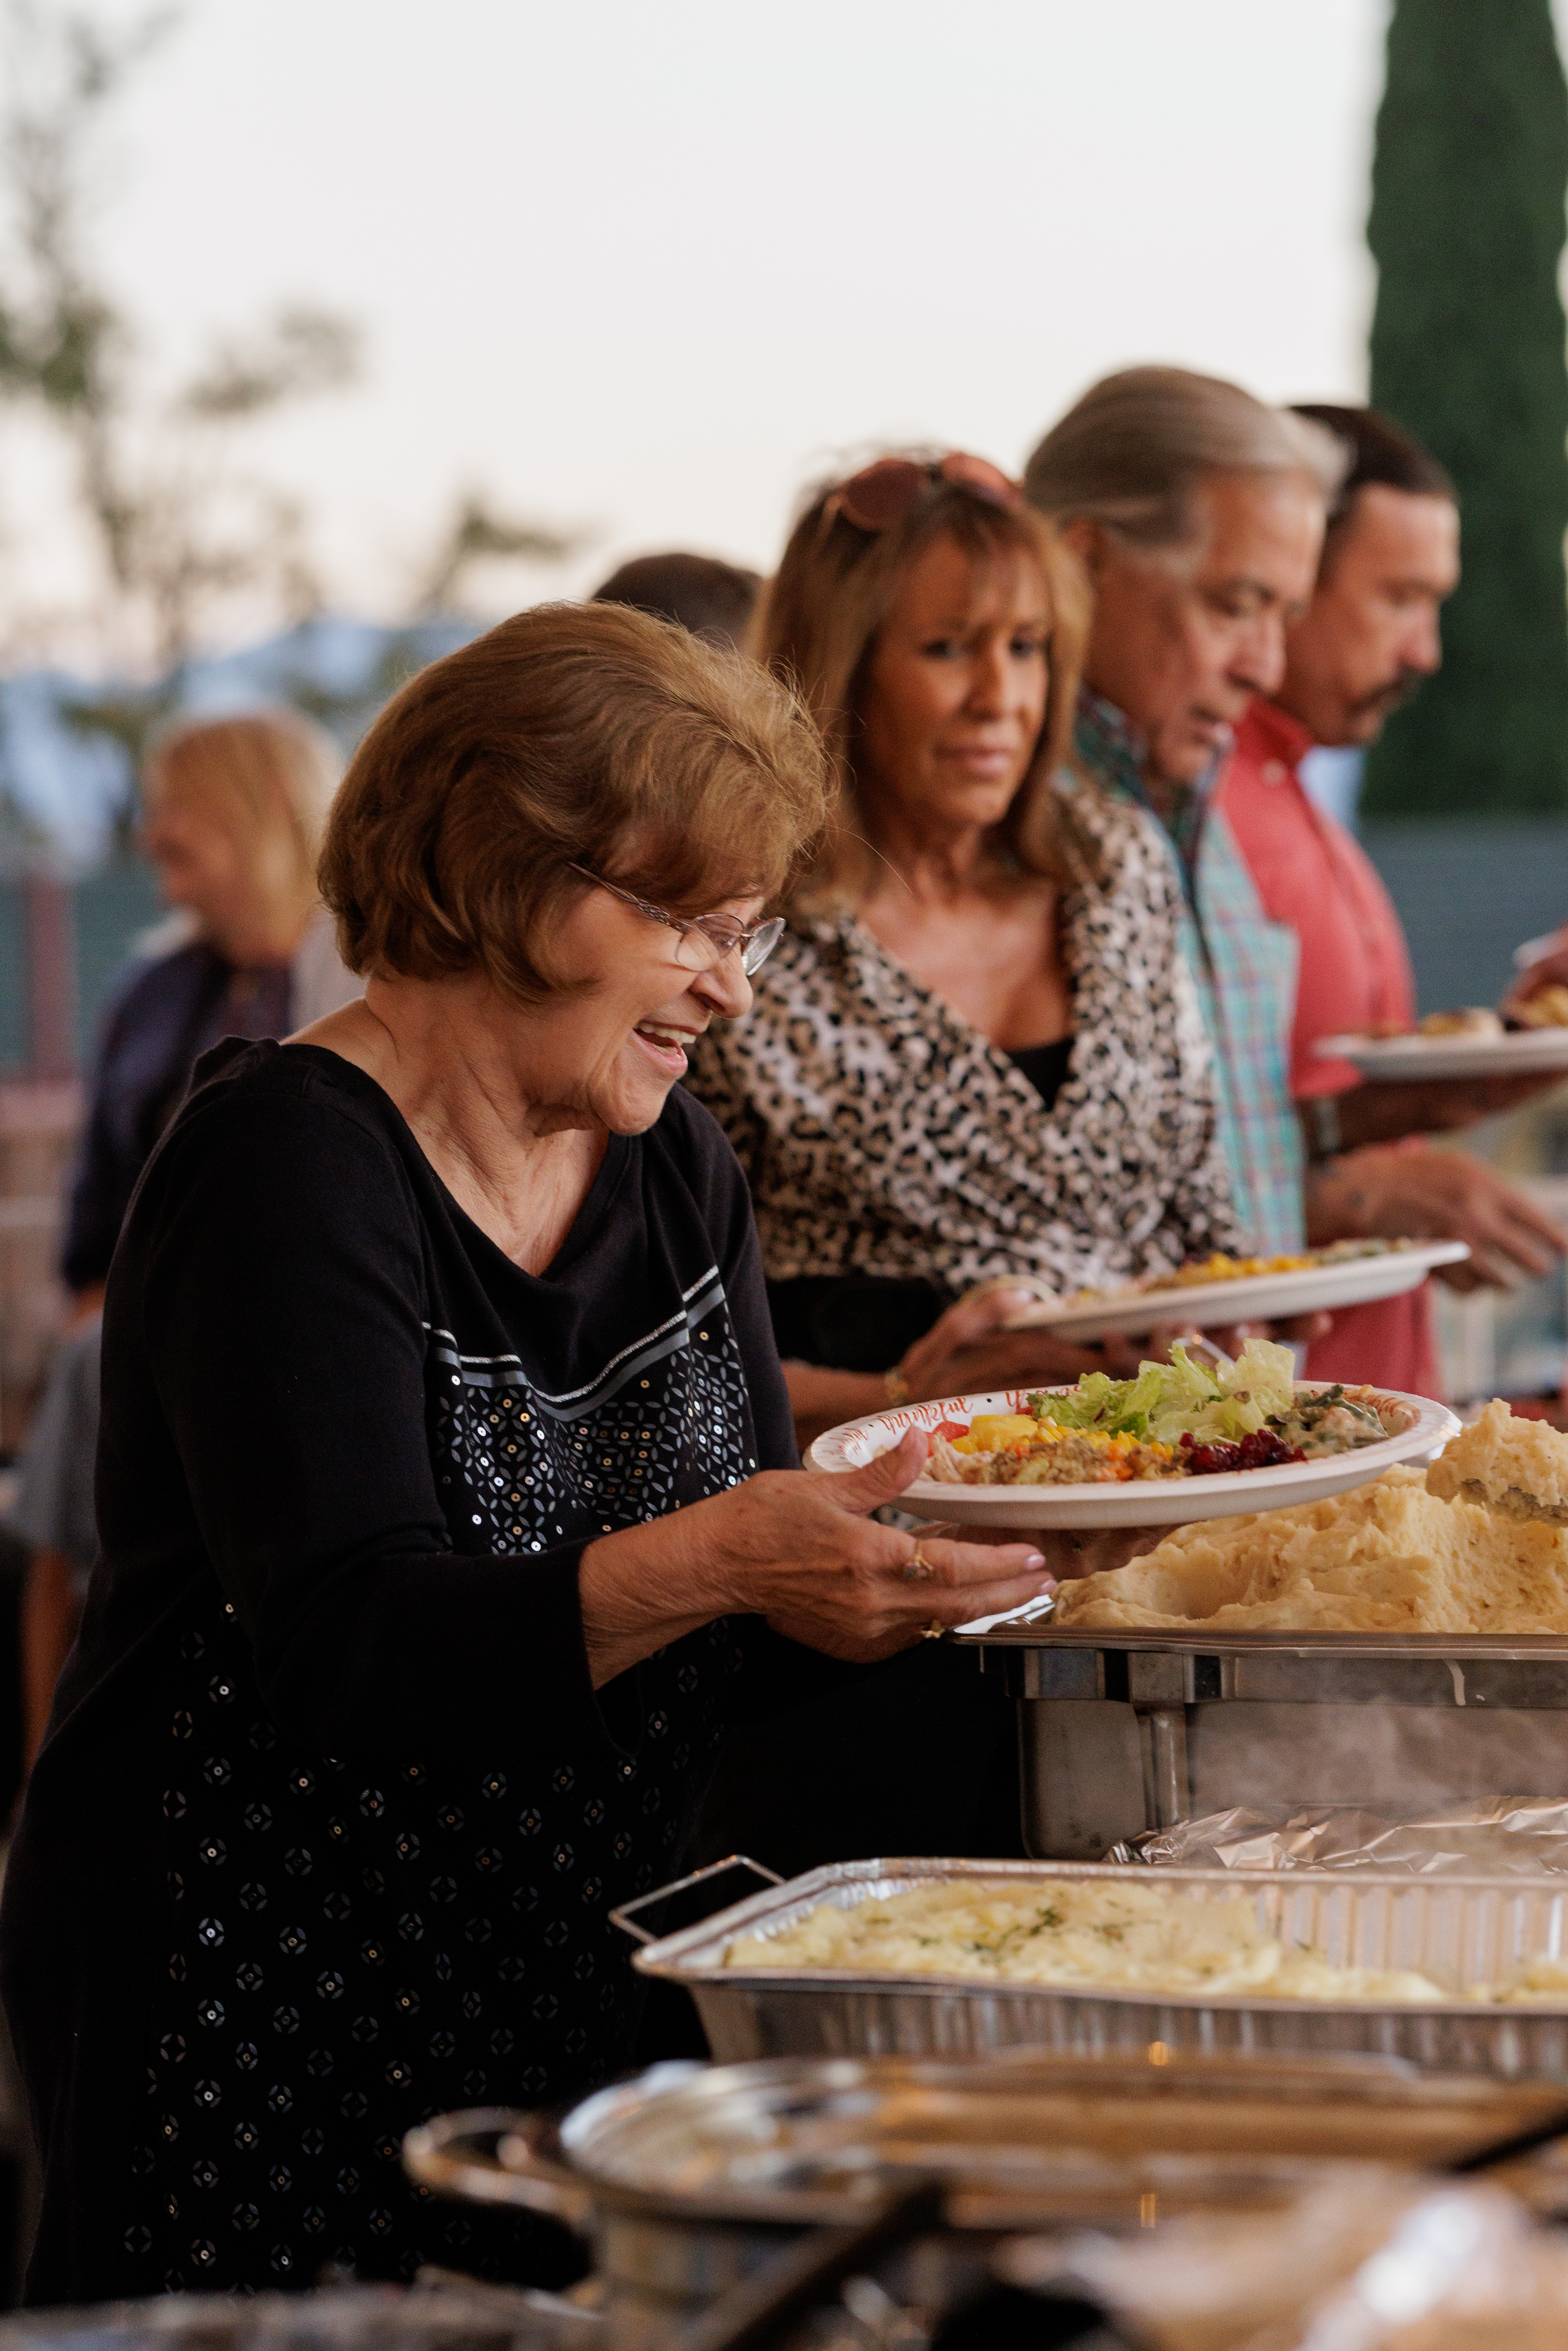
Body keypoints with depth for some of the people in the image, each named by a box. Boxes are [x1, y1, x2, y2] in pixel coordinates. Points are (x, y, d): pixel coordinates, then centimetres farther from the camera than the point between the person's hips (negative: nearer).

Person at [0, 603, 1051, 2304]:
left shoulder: (672, 1166, 8)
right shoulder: (287, 1170, -16)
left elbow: (758, 1640, 7)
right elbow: (345, 1653, -27)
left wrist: (892, 1558, -14)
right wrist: (704, 1563, -39)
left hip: (560, 2003, 7)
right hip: (261, 2019, -7)